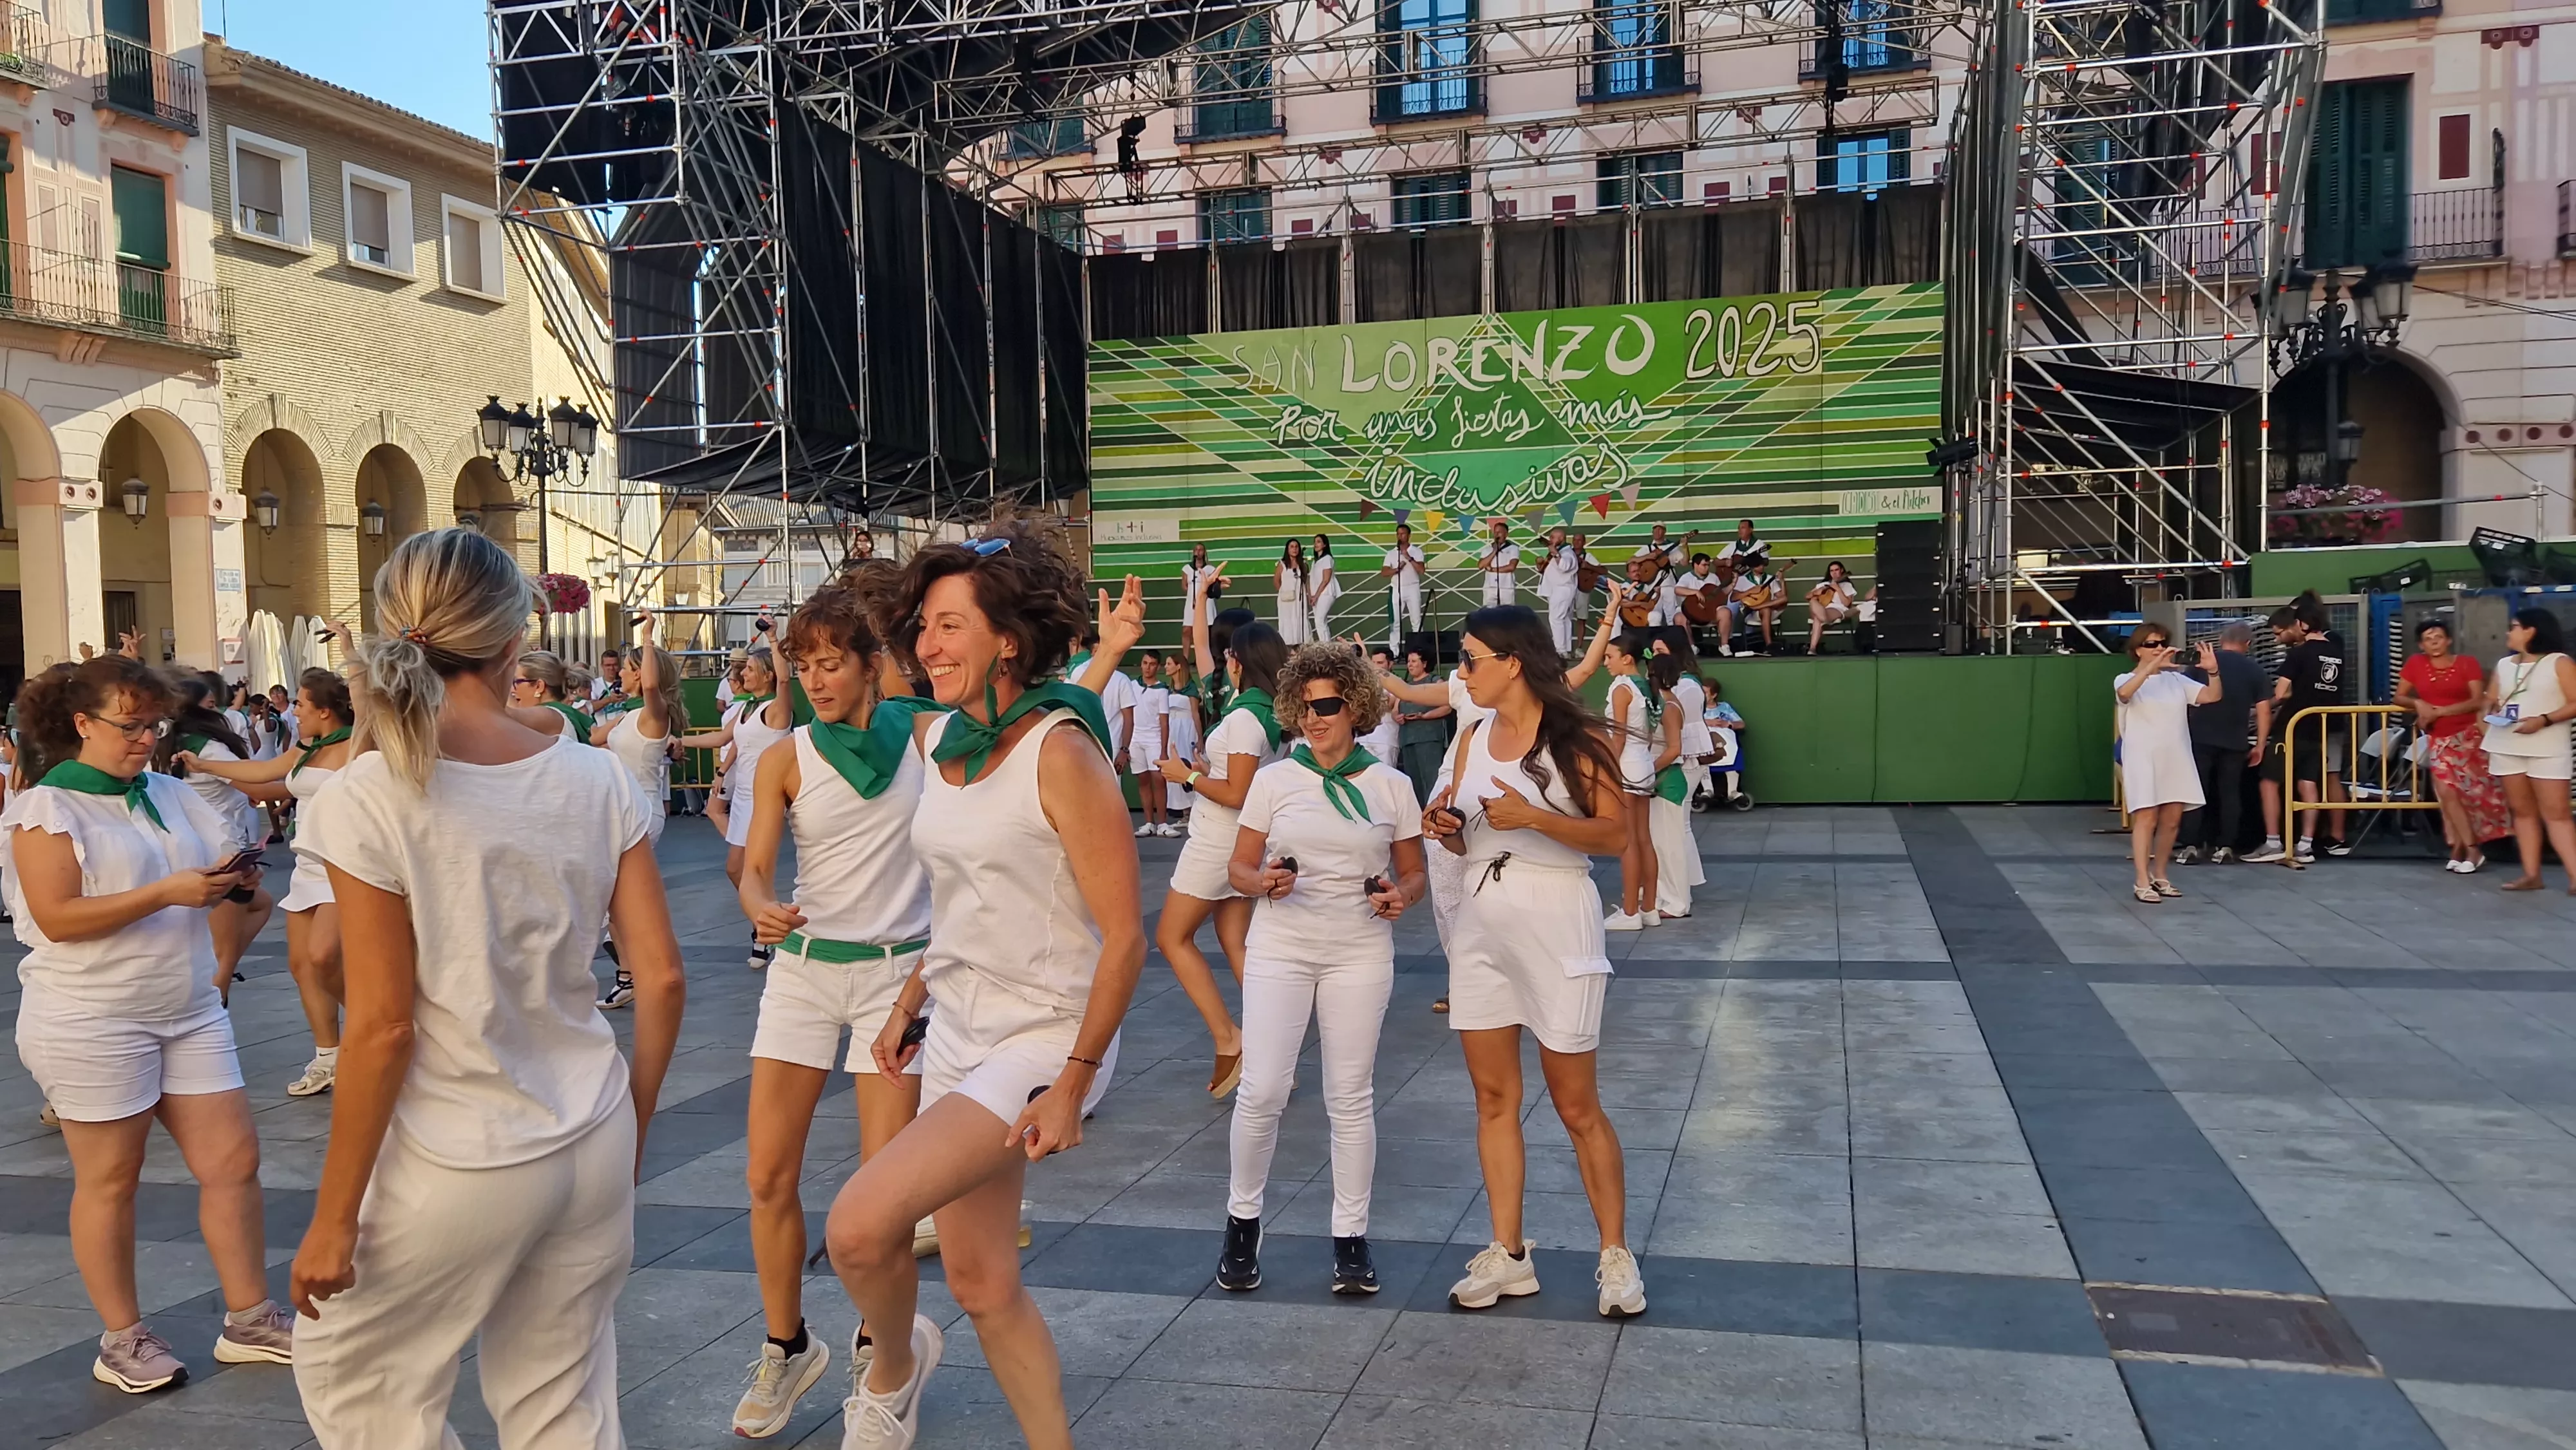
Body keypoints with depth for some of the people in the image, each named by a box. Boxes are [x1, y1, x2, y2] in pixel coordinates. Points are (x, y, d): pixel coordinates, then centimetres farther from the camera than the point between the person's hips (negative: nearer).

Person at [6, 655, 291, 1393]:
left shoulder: (171, 794, 10)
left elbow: (225, 861, 16)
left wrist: (235, 875, -8)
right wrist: (167, 893, -23)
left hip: (189, 1009, 6)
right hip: (92, 1021, -6)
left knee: (233, 1161, 4)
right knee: (109, 1181, 6)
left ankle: (249, 1319, 15)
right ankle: (123, 1339, 19)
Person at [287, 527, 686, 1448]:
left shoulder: (374, 797, -13)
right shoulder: (597, 779, -3)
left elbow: (382, 1027, -14)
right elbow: (662, 979, -1)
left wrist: (334, 1218, -5)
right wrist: (630, 1130, 13)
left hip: (459, 1166, -4)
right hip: (593, 1149, 4)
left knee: (346, 1371, 22)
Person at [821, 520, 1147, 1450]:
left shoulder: (1060, 751, -18)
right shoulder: (939, 742, 5)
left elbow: (1124, 935, -18)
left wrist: (1075, 1081, -20)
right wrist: (909, 1005, 16)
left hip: (1038, 1039, -8)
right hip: (956, 1037, 8)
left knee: (859, 1226, -19)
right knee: (979, 1281, 12)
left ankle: (892, 1369, 13)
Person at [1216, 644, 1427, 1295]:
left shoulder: (1391, 786, 3)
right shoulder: (1274, 779, 2)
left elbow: (1414, 874, 9)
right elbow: (1238, 867, 4)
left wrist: (1401, 896, -13)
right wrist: (1265, 883, -18)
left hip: (1359, 953, 0)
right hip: (1280, 948, 0)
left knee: (1351, 1097, 5)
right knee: (1261, 1091, -5)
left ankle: (1351, 1237, 18)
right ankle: (1242, 1221, 16)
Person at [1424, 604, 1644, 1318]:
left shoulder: (1576, 736, -8)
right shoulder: (1473, 738, 9)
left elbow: (1616, 833, -11)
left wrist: (1535, 817, -22)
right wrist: (1446, 828, -6)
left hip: (1556, 922, -6)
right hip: (1480, 922, 6)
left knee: (1576, 1106, 1)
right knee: (1494, 1098, 8)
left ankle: (1616, 1257, 14)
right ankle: (1508, 1255, 18)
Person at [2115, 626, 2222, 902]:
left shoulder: (2176, 680, 11)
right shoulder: (2126, 680, -1)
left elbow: (2212, 696, 1)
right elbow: (2125, 693, -27)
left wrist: (2212, 671, -19)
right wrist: (2154, 665, -37)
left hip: (2175, 758, 5)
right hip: (2142, 759, -5)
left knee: (2172, 819, 7)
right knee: (2146, 818, -11)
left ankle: (2159, 876, 20)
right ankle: (2142, 882, -10)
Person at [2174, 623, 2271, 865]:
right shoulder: (2255, 671, 4)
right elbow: (2264, 710, 0)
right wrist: (2259, 745, 4)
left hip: (2201, 737, -1)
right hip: (2235, 742, 1)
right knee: (2230, 793, 8)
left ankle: (2190, 846, -2)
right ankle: (2225, 847, 7)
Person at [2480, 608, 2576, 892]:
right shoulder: (2503, 665, 14)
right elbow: (2490, 701, 22)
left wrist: (2544, 720, -20)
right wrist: (2492, 712, -1)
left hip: (2547, 748, -5)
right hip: (2506, 747, 5)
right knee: (2522, 810, 5)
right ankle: (2531, 874, 7)